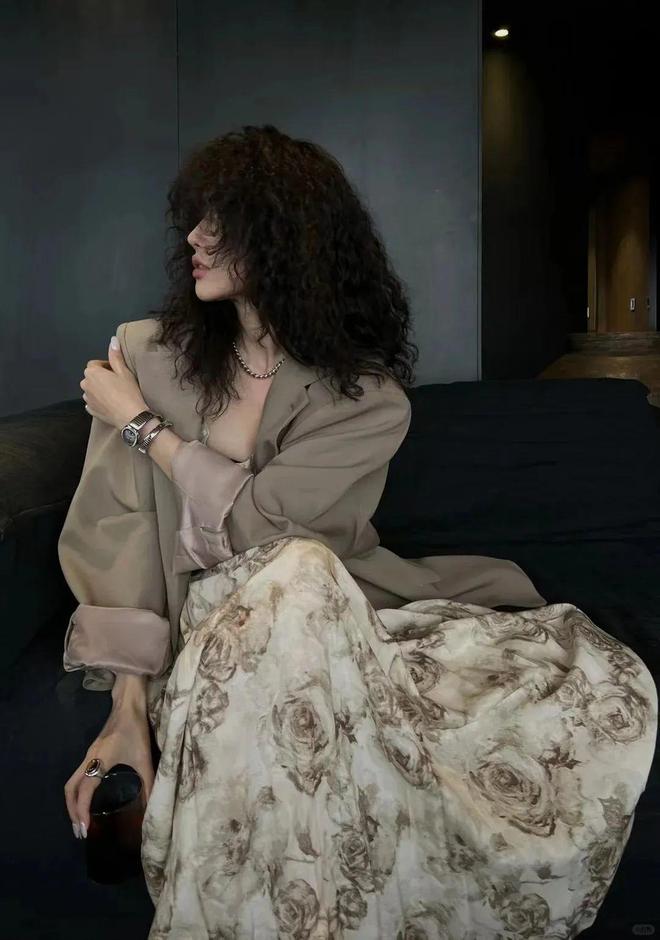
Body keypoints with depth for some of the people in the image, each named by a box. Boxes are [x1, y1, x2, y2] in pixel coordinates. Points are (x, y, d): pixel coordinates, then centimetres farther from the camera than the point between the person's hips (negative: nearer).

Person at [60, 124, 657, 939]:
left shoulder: (370, 400, -5)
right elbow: (118, 536, -6)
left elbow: (252, 519, -16)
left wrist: (140, 425, -6)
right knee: (297, 575, -37)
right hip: (204, 623, -1)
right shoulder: (144, 353, -1)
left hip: (330, 623, 2)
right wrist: (129, 706, -15)